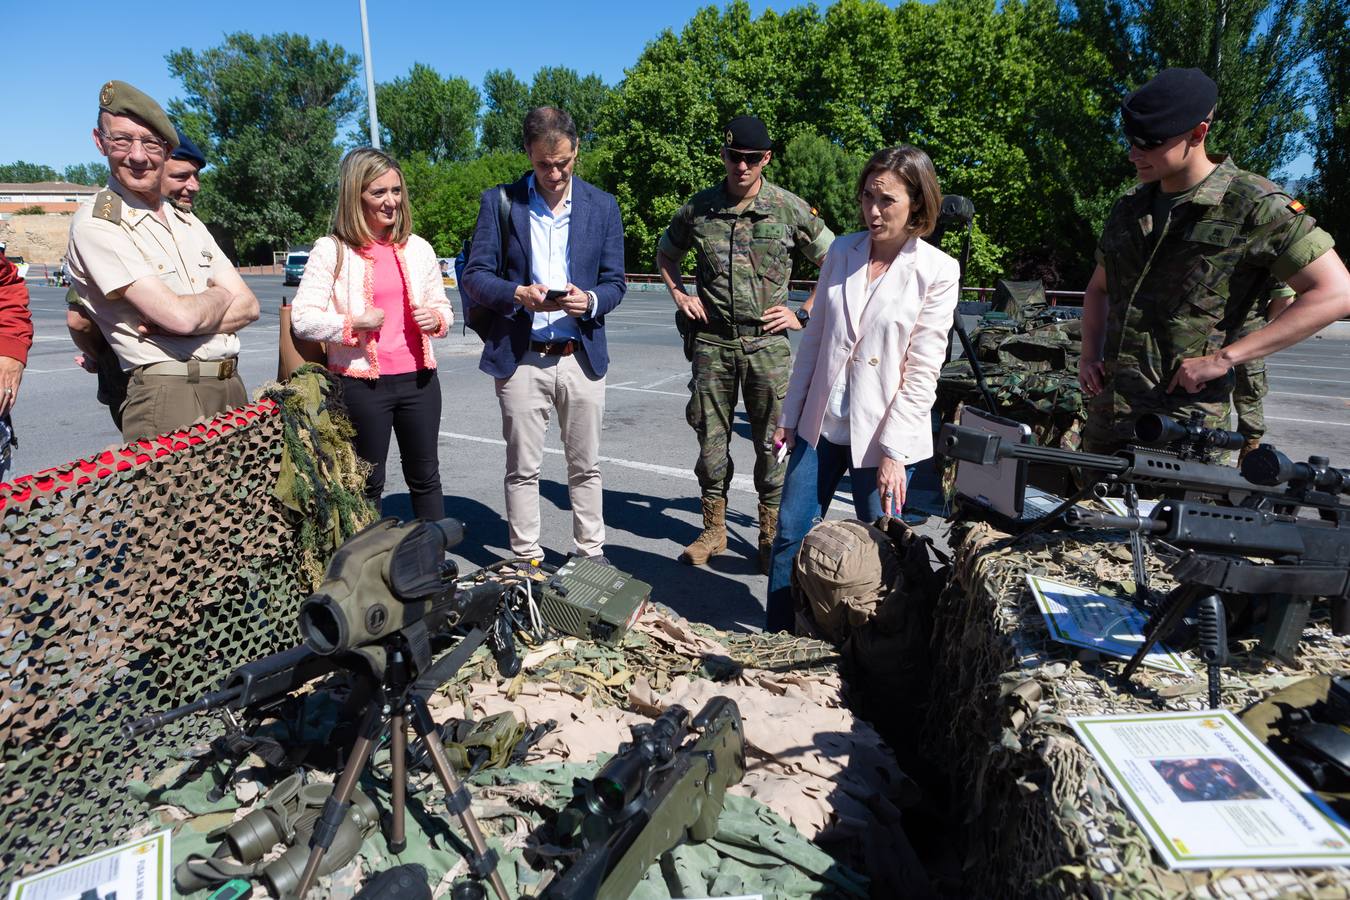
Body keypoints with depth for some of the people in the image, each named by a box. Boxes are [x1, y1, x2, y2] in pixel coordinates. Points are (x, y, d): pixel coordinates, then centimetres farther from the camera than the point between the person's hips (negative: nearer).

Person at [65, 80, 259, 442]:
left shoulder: (188, 223, 15)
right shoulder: (95, 225, -6)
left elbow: (248, 306, 6)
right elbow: (181, 315, -17)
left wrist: (169, 326, -10)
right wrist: (219, 296, 5)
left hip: (232, 387, 6)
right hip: (169, 397, -6)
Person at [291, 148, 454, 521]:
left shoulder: (417, 248, 8)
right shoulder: (332, 250, -3)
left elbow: (443, 307, 18)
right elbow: (301, 318, -6)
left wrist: (436, 319, -4)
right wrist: (352, 324, -19)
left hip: (418, 378, 4)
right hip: (362, 382, -3)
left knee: (425, 477, 13)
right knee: (368, 484, 9)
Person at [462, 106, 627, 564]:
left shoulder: (603, 207, 7)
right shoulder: (499, 202, 2)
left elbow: (615, 282, 7)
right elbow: (474, 276, -1)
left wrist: (590, 300, -16)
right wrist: (519, 294, -20)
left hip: (582, 355, 1)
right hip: (520, 358, -1)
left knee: (585, 466, 10)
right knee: (522, 469, 6)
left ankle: (591, 553, 24)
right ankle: (526, 560, 20)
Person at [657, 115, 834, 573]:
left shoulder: (791, 208, 1)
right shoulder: (699, 207, 6)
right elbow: (665, 255, 24)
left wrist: (803, 314, 0)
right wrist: (680, 295, 8)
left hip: (767, 342, -2)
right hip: (712, 341, 2)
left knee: (772, 441, 2)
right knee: (710, 437, 7)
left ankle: (771, 536, 16)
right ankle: (713, 530, 22)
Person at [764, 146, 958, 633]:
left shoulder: (937, 271, -8)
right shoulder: (842, 251, 4)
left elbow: (923, 372, -11)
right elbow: (814, 338, 8)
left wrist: (894, 451, -15)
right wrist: (790, 416, 9)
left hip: (882, 434, -4)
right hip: (821, 423, 4)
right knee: (790, 536, 9)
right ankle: (776, 638, 27)